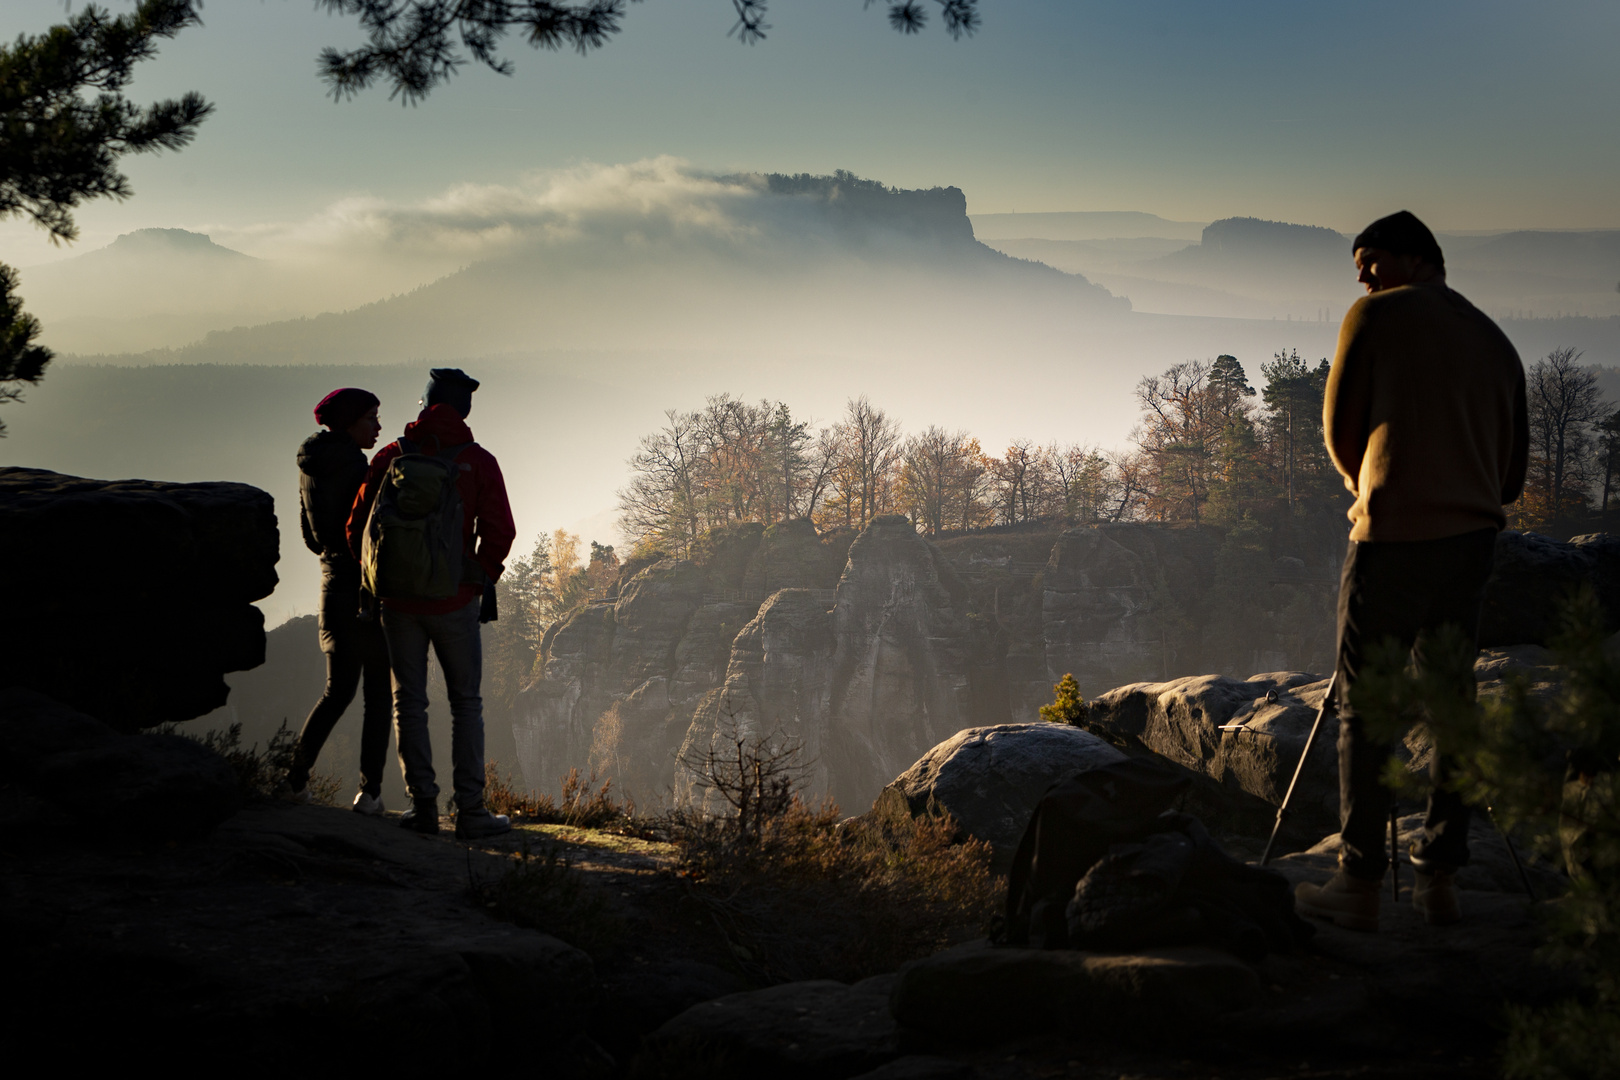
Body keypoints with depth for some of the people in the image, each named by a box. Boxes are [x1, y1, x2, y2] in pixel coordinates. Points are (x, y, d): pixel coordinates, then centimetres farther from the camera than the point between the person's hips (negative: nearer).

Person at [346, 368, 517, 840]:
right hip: (455, 602, -1)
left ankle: (423, 803, 6)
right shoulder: (478, 462, -3)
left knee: (409, 702, 9)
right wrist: (481, 579, 8)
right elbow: (499, 531, -8)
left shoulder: (392, 457, 2)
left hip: (399, 600, 2)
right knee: (466, 703, 5)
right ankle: (470, 809, 1)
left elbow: (358, 526, 1)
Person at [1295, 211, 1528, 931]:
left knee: (1364, 705, -1)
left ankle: (1360, 885, -2)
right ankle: (1439, 881, 11)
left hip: (1396, 538, -6)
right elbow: (1513, 473, 16)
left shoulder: (1375, 318, 1)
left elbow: (1340, 429, 5)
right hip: (1475, 537, 6)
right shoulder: (1495, 340, 17)